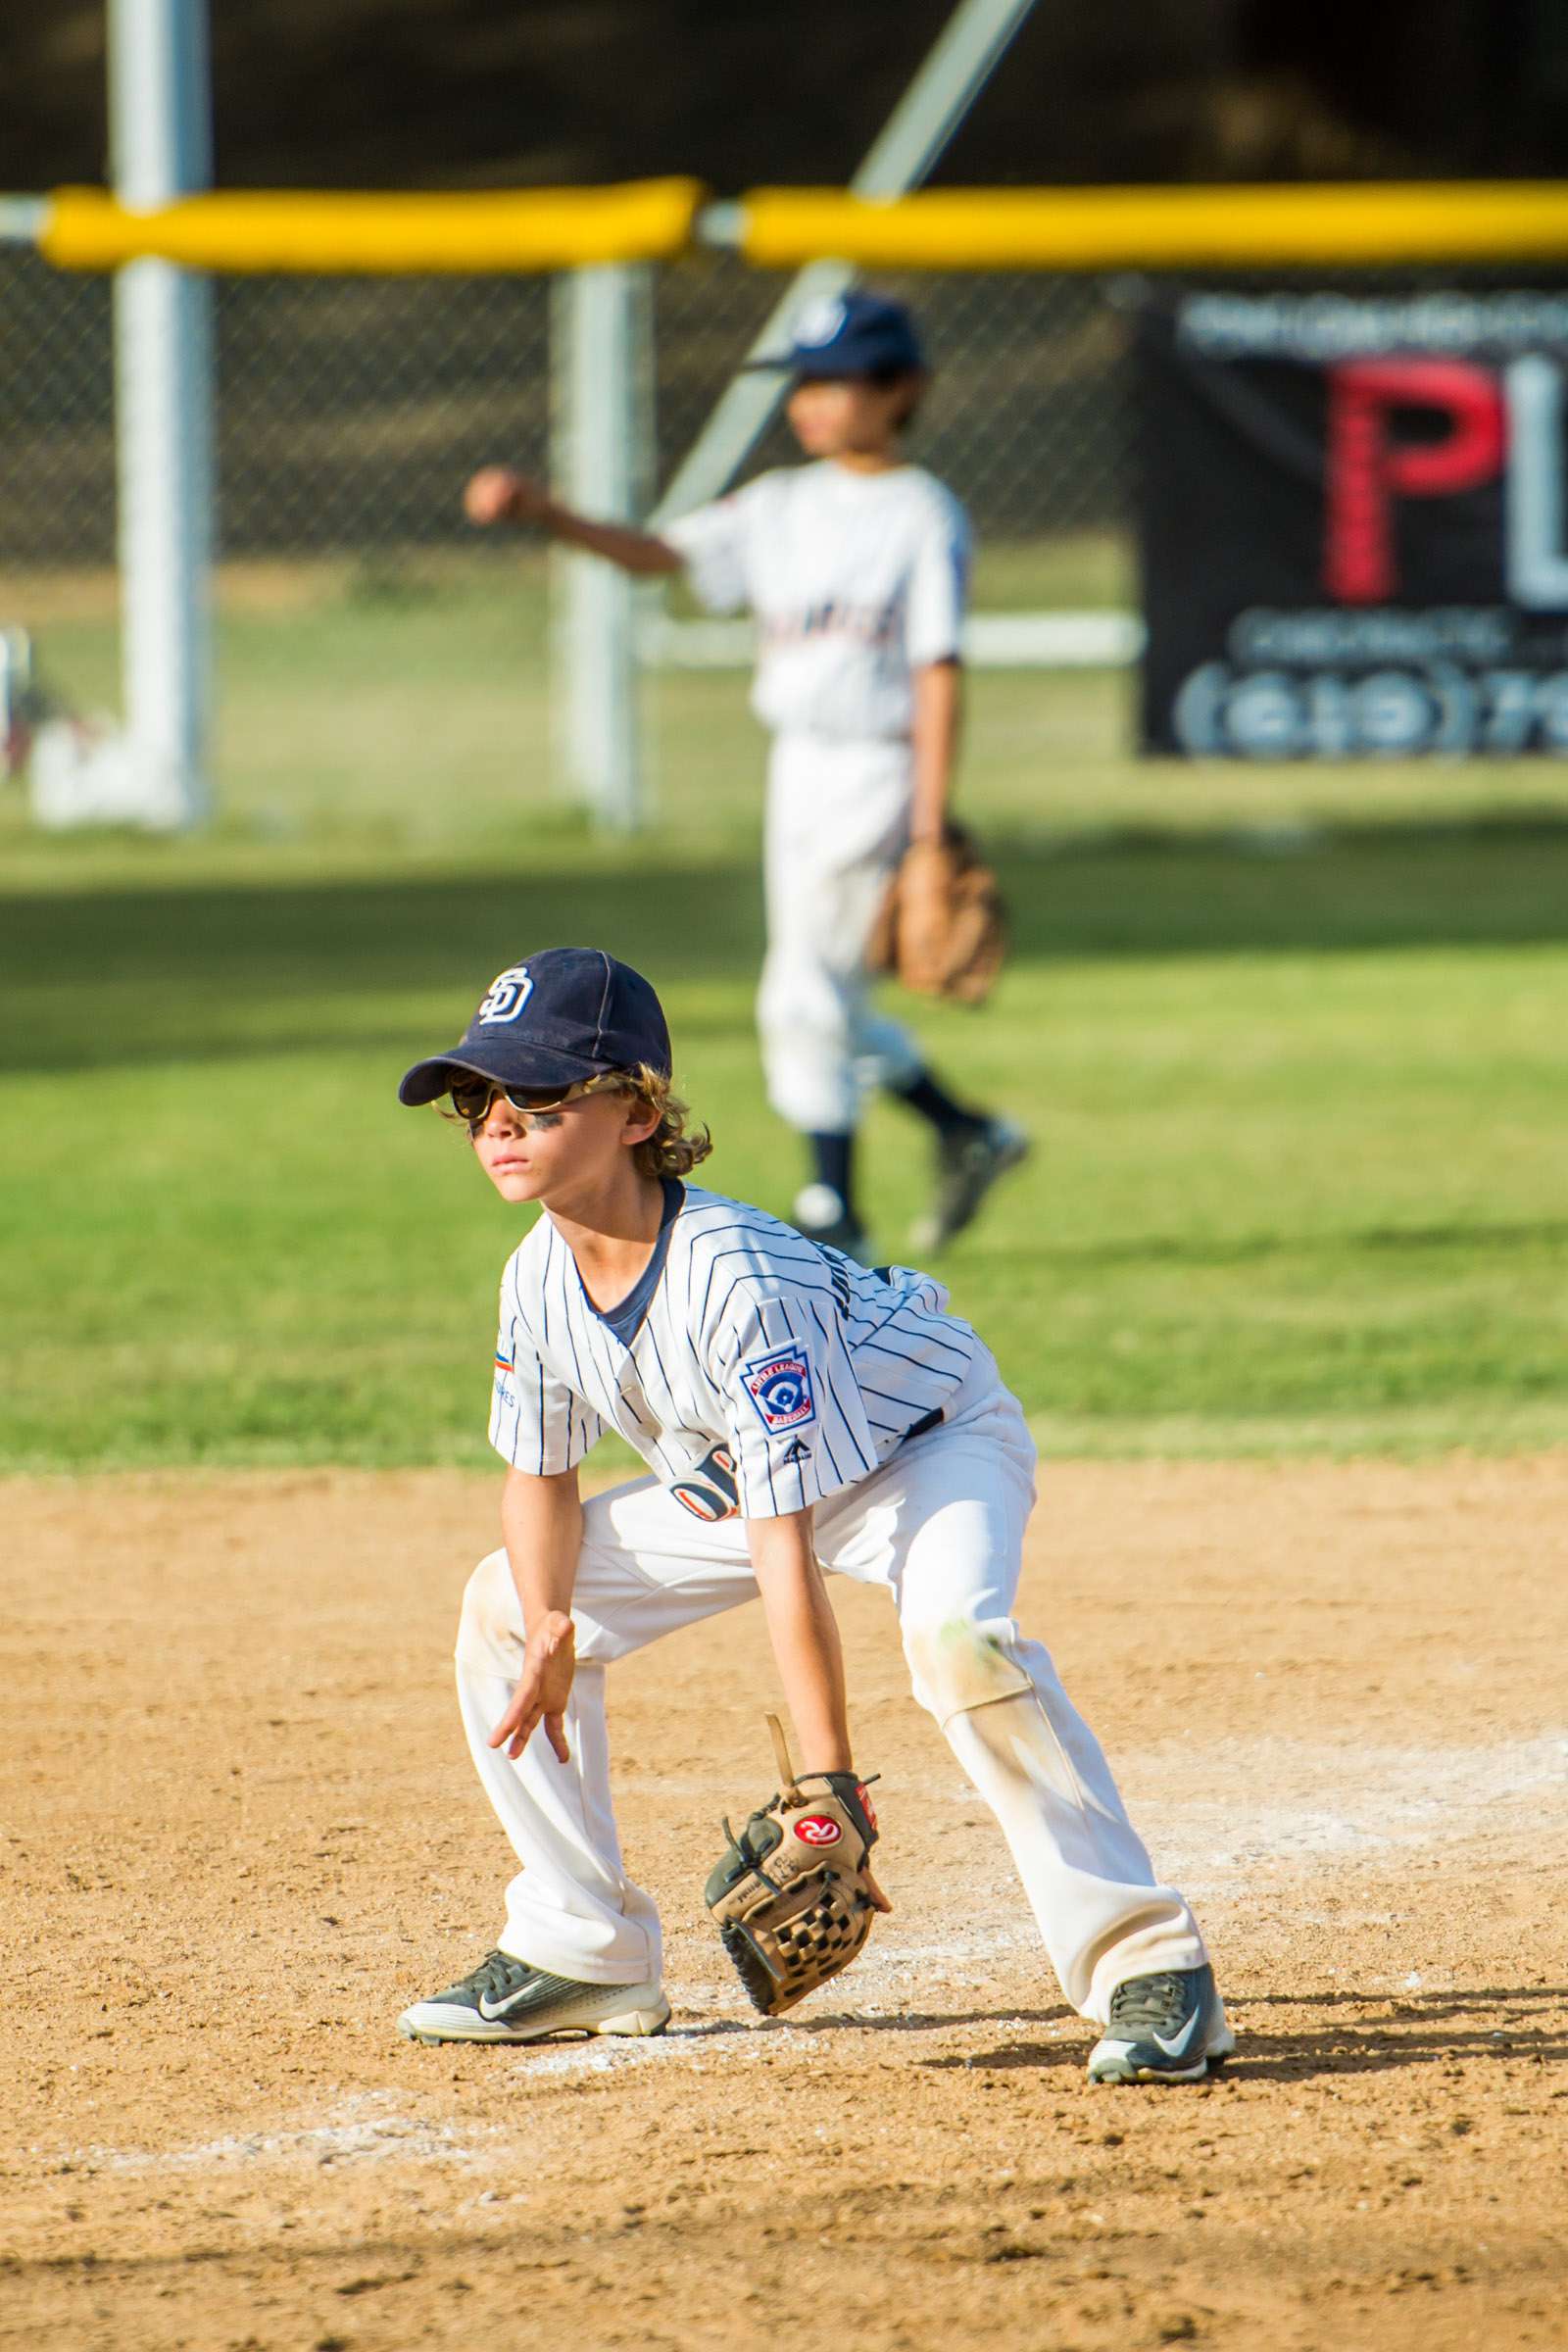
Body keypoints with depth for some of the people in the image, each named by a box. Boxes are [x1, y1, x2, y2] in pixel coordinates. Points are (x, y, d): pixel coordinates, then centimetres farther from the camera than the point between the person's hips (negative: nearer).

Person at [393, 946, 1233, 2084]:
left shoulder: (736, 1277, -36)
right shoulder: (540, 1278, -14)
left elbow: (785, 1547, -37)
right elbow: (542, 1475, 3)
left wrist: (830, 1787, -37)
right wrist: (550, 1632, -19)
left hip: (932, 1438, -9)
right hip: (739, 1476, 9)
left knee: (957, 1633, -39)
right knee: (506, 1601, 6)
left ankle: (1150, 1968, -33)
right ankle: (583, 1952, 17)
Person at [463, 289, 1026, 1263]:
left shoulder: (923, 516, -8)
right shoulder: (782, 507, 11)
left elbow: (938, 673, -12)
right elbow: (663, 553, 5)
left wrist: (931, 826, -16)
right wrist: (542, 512, -9)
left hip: (877, 771, -7)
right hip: (797, 770, 7)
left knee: (807, 991, -8)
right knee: (824, 1002, 13)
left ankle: (834, 1213, 1)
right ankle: (966, 1133, 29)